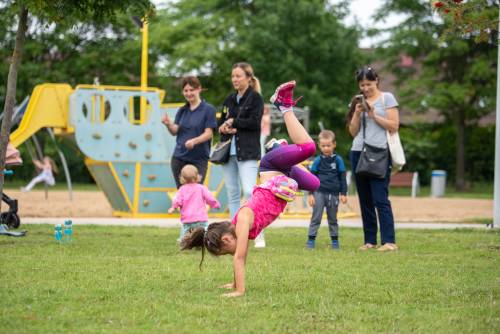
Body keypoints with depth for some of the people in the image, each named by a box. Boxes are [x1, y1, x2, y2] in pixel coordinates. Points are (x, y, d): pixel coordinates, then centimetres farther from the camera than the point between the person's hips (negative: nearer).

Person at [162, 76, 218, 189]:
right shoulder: (182, 111, 13)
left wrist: (194, 141, -27)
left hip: (199, 159, -5)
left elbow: (209, 133, -9)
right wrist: (168, 124, -19)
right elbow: (175, 131, 3)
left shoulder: (208, 109, -2)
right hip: (179, 158, 5)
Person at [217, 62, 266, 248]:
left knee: (249, 191, -17)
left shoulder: (255, 98, -1)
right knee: (232, 194, 7)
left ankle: (259, 235, -15)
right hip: (229, 151, 7)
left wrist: (232, 123, -7)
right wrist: (225, 128, -6)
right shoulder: (229, 100, 16)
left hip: (247, 153, -6)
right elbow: (221, 123, 16)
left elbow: (254, 122, -13)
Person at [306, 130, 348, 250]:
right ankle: (311, 240, 0)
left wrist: (343, 193, 3)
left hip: (333, 194, 1)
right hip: (319, 192, -1)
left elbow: (342, 177, 5)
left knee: (332, 218, 12)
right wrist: (310, 194, -2)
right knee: (316, 217, -2)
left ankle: (335, 240, 19)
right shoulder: (318, 160, 0)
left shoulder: (338, 160, 0)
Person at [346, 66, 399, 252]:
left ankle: (389, 241, -16)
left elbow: (394, 126, -4)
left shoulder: (387, 98, 3)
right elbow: (353, 131, 13)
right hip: (358, 153, 5)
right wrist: (357, 113, -2)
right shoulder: (359, 101, 16)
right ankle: (370, 241, 9)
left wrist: (373, 115, -10)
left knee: (380, 198, -13)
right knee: (365, 200, 5)